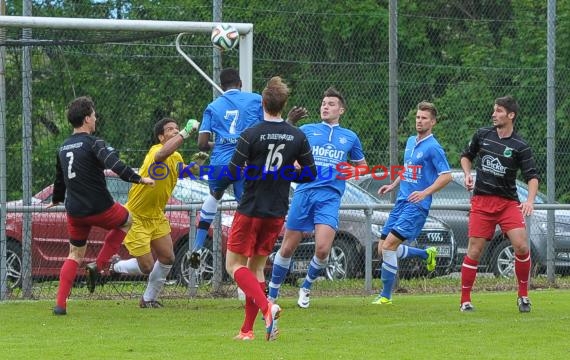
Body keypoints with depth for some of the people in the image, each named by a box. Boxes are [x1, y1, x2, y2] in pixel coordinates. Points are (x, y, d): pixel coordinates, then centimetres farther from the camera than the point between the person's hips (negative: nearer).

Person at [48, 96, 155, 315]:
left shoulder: (63, 148, 12)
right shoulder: (93, 143, -11)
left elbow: (59, 178, 27)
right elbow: (114, 165, -27)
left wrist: (56, 200, 44)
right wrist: (139, 179, -23)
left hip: (75, 212, 6)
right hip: (99, 208, -6)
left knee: (75, 255, 15)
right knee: (127, 221, 24)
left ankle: (60, 304, 2)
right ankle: (100, 266, 14)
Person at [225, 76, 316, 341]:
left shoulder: (251, 136, -13)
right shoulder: (298, 137, -2)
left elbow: (233, 172, -13)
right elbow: (310, 173, 4)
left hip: (250, 210, -4)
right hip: (277, 212, 4)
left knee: (234, 265, 3)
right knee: (256, 267, 15)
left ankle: (266, 307, -22)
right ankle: (247, 329, 12)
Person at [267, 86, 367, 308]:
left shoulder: (350, 137, 16)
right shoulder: (306, 130, 12)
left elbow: (362, 165, 27)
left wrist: (351, 170, 5)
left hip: (330, 196, 0)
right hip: (304, 192, 0)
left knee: (322, 249, -16)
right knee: (288, 248, 1)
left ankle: (306, 287, 11)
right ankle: (272, 295, 16)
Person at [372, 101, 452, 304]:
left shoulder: (433, 147, -10)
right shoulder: (410, 142, 15)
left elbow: (446, 176, -16)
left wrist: (425, 192, -25)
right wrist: (393, 185, 20)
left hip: (416, 206, -9)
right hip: (401, 202, 9)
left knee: (389, 246, -18)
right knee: (383, 249, 7)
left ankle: (385, 296, -9)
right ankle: (426, 255, 29)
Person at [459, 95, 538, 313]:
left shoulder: (520, 146, -3)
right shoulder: (482, 135, 5)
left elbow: (532, 177, -6)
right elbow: (466, 156, 21)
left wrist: (530, 200, -23)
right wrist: (467, 174, 2)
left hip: (508, 202, -1)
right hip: (481, 201, 1)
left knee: (521, 246, -15)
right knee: (474, 251, -4)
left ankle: (523, 295, 3)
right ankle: (465, 300, 6)